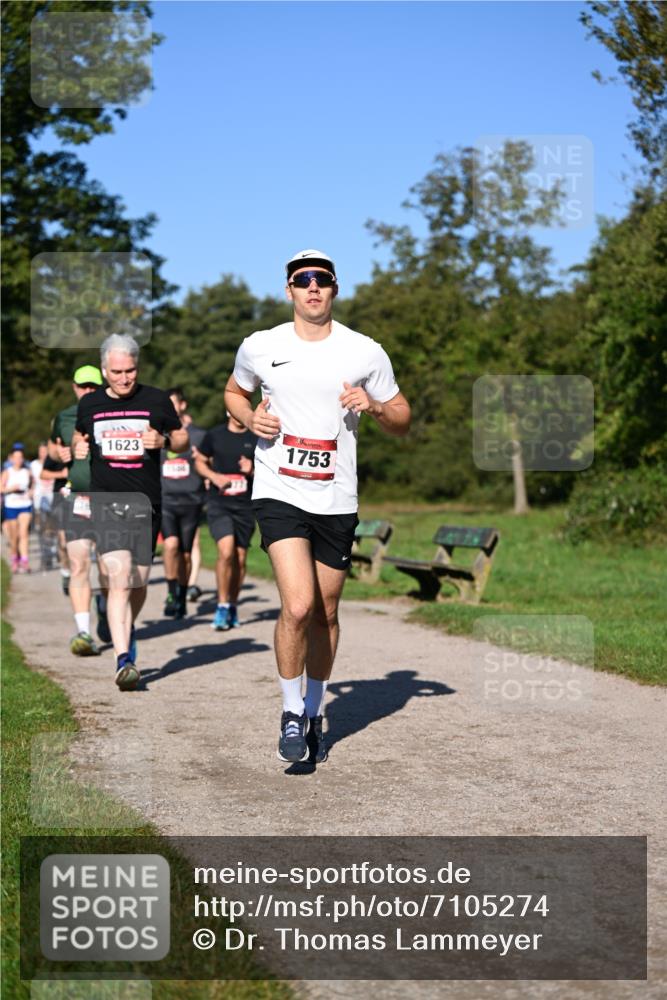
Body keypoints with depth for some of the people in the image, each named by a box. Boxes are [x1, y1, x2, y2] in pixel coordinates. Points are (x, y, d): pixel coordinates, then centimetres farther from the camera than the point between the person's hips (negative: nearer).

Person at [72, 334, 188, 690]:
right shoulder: (89, 404, 8)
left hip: (145, 503, 1)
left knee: (138, 583, 9)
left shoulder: (156, 400, 5)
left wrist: (163, 441, -9)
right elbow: (78, 436, 25)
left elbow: (182, 439, 13)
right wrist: (77, 448, 2)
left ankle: (127, 631, 40)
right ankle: (124, 660, -21)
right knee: (119, 579, -17)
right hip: (104, 502, -1)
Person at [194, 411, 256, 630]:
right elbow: (200, 462, 15)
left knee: (240, 558, 6)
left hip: (245, 506, 2)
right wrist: (214, 476, -3)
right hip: (219, 504, -1)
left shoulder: (256, 438, 3)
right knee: (226, 552, -19)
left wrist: (252, 471, -12)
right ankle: (222, 606, -6)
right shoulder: (214, 435, 4)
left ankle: (233, 606, 24)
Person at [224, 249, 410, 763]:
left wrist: (375, 407, -12)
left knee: (325, 613, 9)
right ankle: (291, 713, 2)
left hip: (337, 502, 2)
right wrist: (250, 418, -1)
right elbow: (234, 392, 21)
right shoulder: (260, 347, 2)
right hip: (279, 493, -2)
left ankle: (314, 714, 29)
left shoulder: (366, 352, 2)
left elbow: (402, 421, 10)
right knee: (298, 605, -18)